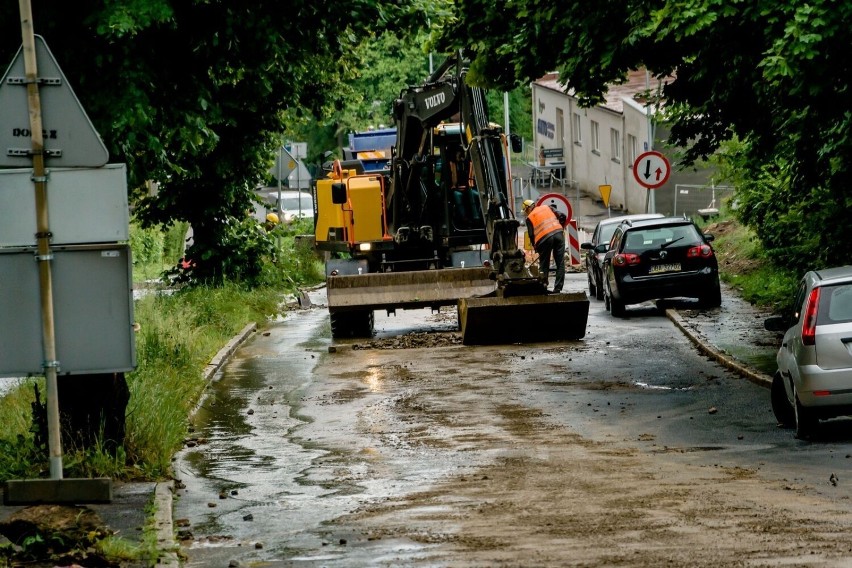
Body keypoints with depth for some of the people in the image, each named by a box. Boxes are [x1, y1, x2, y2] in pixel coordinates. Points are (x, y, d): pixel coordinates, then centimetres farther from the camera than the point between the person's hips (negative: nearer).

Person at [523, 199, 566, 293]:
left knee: (544, 264, 9)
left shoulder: (530, 217, 12)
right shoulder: (547, 208, 22)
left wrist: (535, 248, 18)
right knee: (560, 263, 5)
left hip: (545, 238, -3)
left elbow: (531, 235, 6)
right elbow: (562, 216, 14)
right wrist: (560, 228, 28)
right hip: (558, 234, 3)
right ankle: (558, 288, 0)